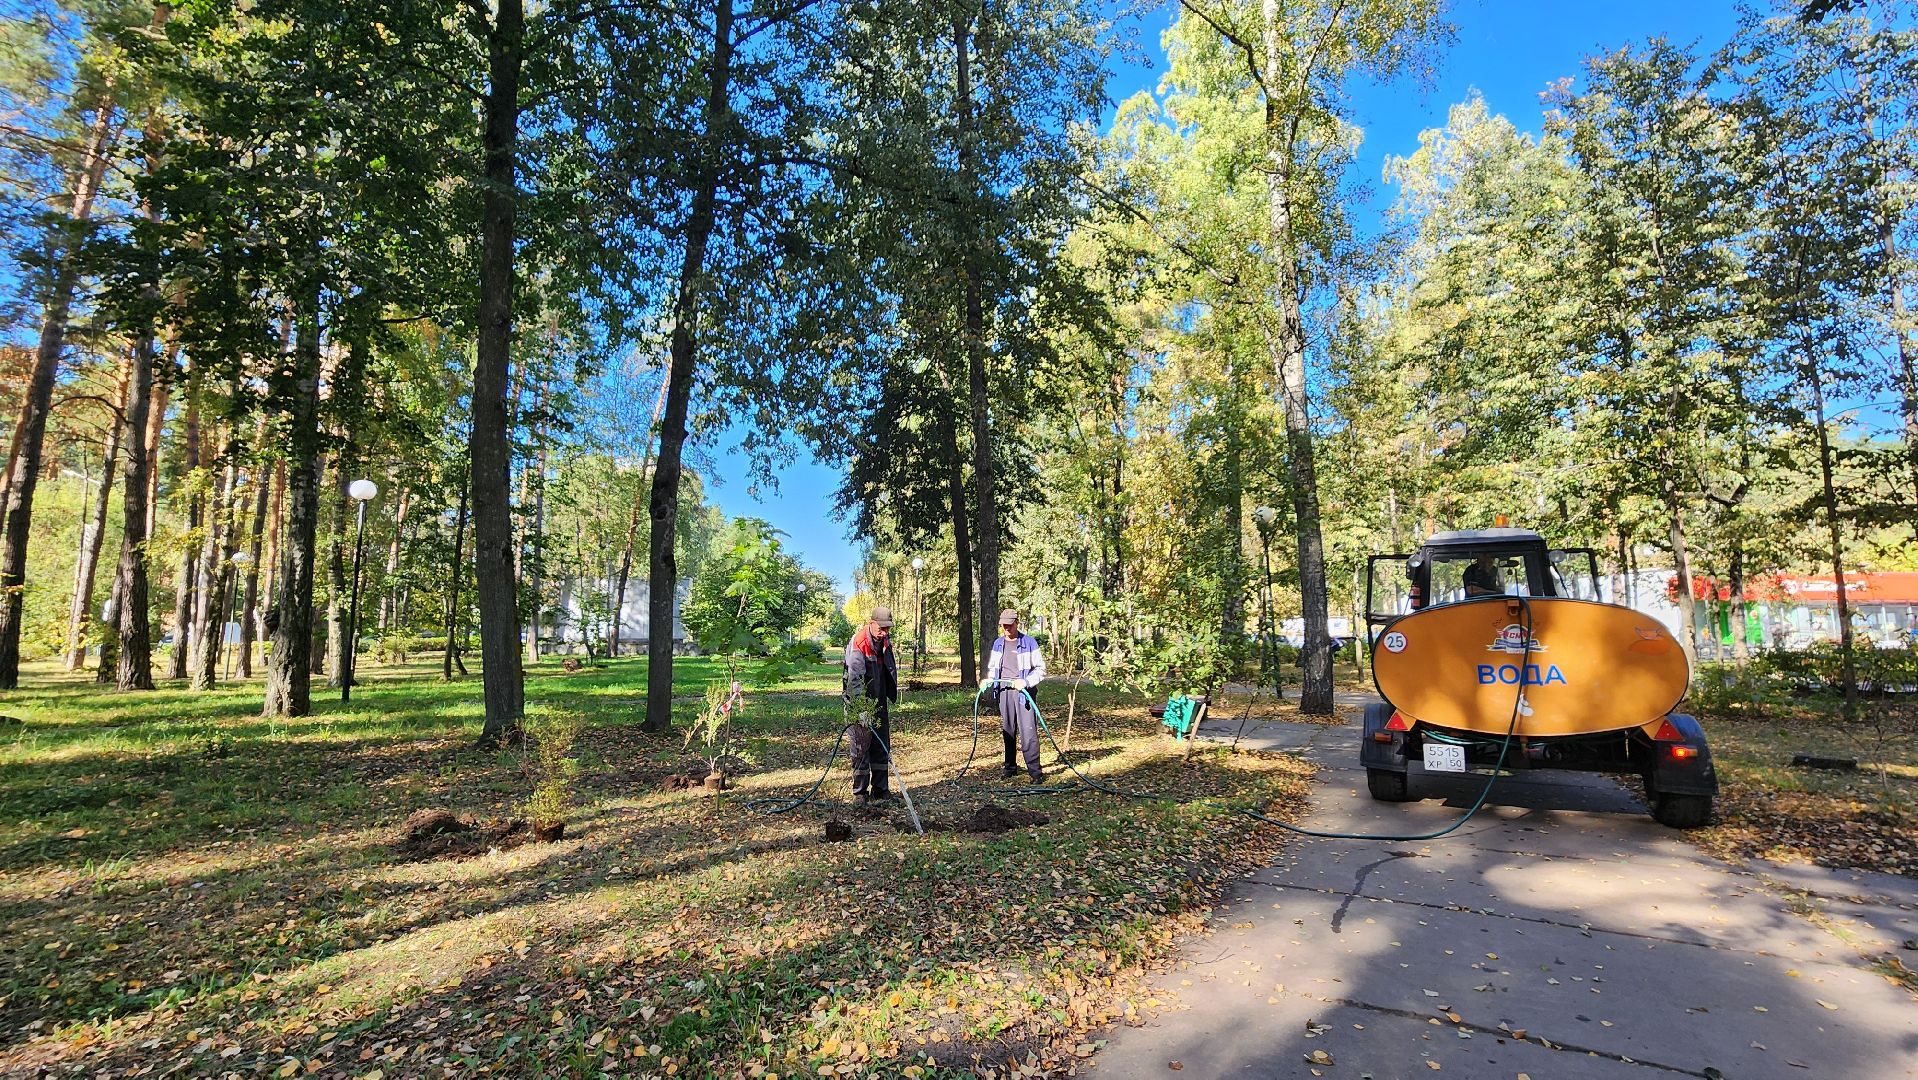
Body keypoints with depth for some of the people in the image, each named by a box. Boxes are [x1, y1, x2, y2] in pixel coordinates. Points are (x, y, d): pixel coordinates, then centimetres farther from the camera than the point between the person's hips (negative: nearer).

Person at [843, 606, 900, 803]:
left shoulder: (886, 642, 4)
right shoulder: (858, 644, -21)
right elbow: (855, 680, -27)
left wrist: (892, 696, 22)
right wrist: (862, 710, -31)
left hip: (880, 702, 7)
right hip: (860, 703, -7)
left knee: (882, 746, 10)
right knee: (861, 747, -2)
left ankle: (880, 789, 20)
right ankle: (860, 792, 9)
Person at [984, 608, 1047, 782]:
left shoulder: (1028, 642, -2)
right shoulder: (997, 643, 12)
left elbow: (1040, 669, -1)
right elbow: (992, 667, 24)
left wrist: (1026, 682, -15)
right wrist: (988, 680, 5)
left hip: (1023, 692, -5)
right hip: (1004, 691, 5)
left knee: (1028, 732, -10)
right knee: (1007, 731, 10)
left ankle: (1035, 770, -7)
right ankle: (1010, 768, 20)